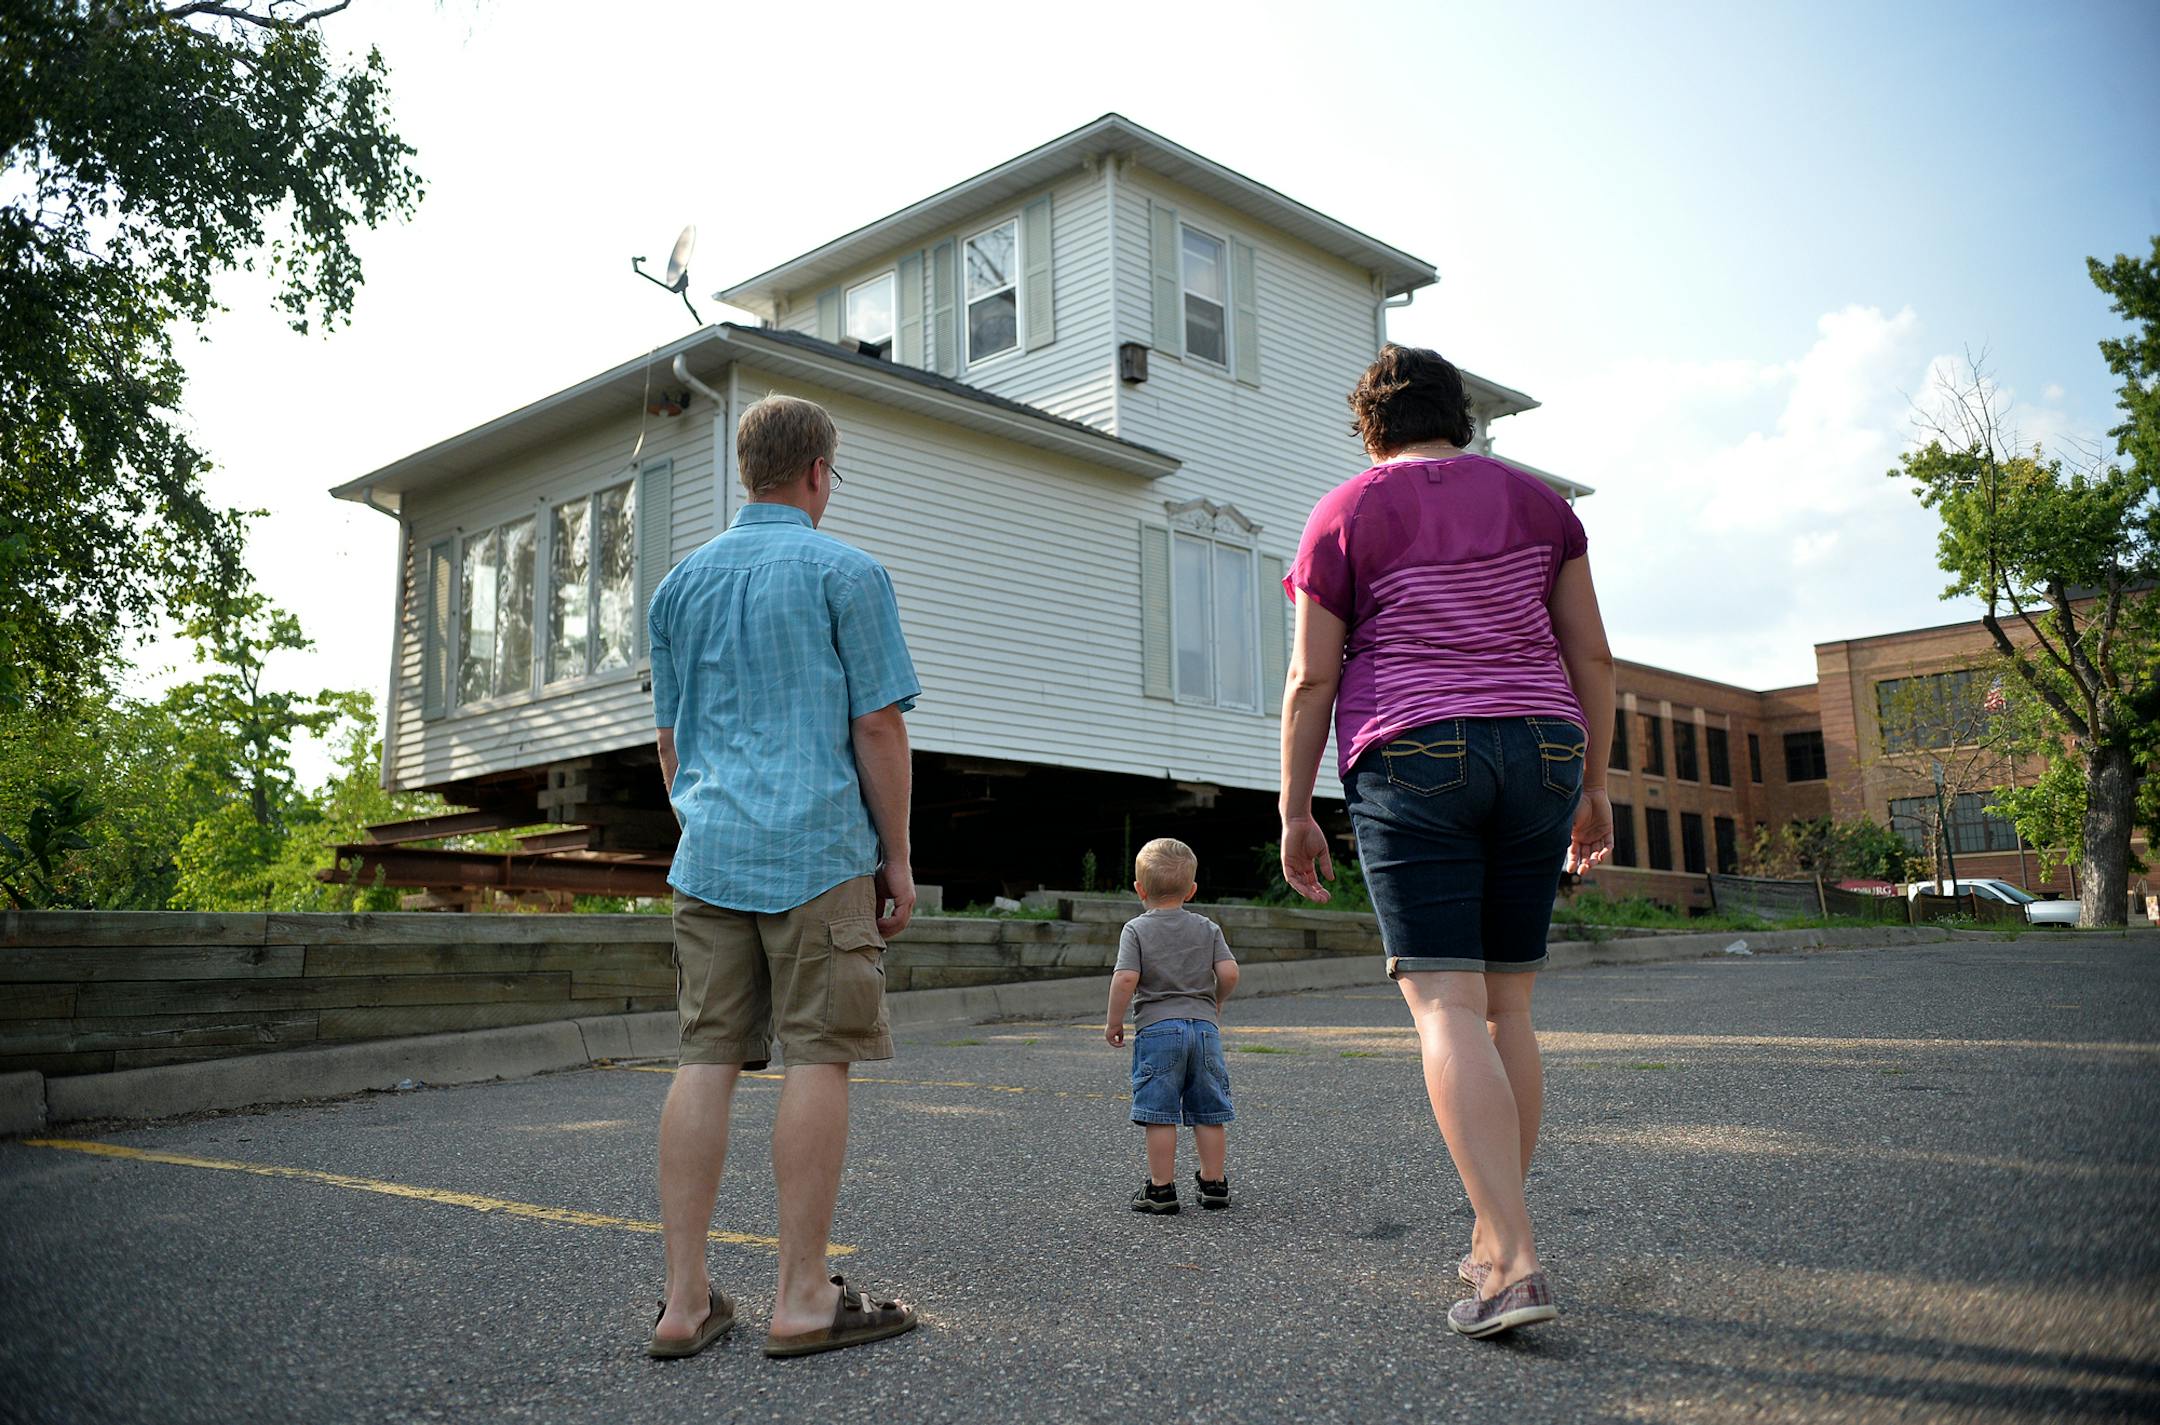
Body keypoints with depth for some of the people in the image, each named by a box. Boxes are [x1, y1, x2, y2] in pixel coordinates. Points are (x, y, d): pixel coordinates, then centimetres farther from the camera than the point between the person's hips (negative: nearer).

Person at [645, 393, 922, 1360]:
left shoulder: (681, 582, 15)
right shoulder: (845, 573, -2)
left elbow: (668, 739, 18)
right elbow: (877, 726, -6)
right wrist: (897, 857, 0)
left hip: (709, 853, 6)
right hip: (819, 847, -5)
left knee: (707, 1059, 6)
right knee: (817, 1058, -1)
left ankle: (684, 1299, 7)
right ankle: (804, 1299, 3)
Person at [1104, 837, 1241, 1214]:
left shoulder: (1136, 929, -1)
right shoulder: (1207, 929, 8)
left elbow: (1126, 978, -13)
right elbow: (1229, 973, -1)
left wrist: (1114, 1021, -1)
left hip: (1157, 1028, -3)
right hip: (1204, 1027, 3)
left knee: (1159, 1114, 1)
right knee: (1209, 1112, 10)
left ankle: (1161, 1188, 4)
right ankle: (1214, 1183, 16)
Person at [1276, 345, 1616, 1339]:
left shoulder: (1344, 516, 2)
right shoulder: (1535, 500, 12)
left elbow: (1311, 680, -3)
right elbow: (1591, 655, 10)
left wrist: (1295, 812, 3)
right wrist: (1594, 785, 16)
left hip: (1410, 762, -4)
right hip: (1536, 754, 4)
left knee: (1444, 1006, -9)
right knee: (1507, 1006, 11)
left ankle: (1514, 1263, -19)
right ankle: (1493, 1241, 17)